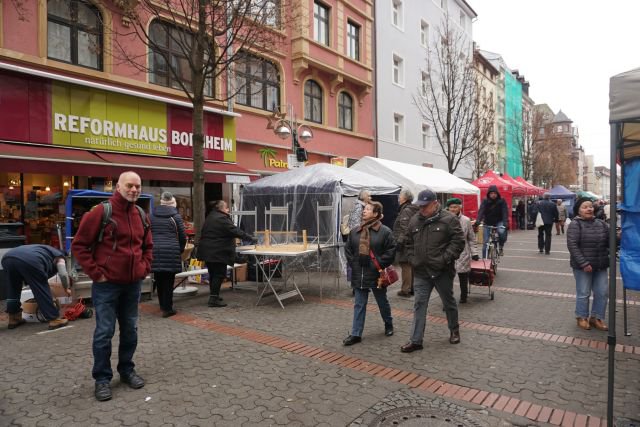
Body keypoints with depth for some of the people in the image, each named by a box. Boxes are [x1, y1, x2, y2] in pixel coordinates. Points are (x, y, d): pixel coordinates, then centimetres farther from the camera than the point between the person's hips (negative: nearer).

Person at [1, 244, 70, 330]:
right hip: (29, 261, -7)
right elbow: (63, 274, 11)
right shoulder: (58, 255, 26)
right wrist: (67, 289, 27)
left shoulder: (42, 249, 44)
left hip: (8, 257, 7)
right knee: (42, 291, 5)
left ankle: (14, 318, 34)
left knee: (13, 288, 28)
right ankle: (54, 319, 8)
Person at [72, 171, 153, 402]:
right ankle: (102, 378, 17)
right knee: (104, 332, 3)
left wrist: (145, 268, 8)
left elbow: (148, 246, 20)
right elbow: (79, 245, -9)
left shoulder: (141, 216, 7)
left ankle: (127, 370, 29)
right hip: (107, 284, -5)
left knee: (130, 330, 14)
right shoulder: (100, 212, -12)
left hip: (133, 284, 6)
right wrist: (95, 273, -12)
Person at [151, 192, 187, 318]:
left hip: (155, 251, 4)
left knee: (159, 279, 13)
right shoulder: (176, 216, -1)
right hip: (171, 251, -4)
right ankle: (167, 308, 6)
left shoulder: (152, 216, 10)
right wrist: (181, 250, 15)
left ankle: (162, 305, 26)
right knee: (169, 280, 2)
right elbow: (182, 236, 0)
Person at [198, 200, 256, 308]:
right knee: (219, 274, -3)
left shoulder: (210, 218, 16)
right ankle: (214, 299, -2)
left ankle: (213, 296, 24)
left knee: (213, 274, 16)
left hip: (207, 251, 10)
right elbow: (235, 231, -20)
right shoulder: (222, 219, -16)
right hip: (217, 252, -10)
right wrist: (251, 238, -13)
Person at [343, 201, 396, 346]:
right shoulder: (355, 232, 5)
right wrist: (353, 264, 1)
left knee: (382, 302, 16)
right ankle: (356, 334, 12)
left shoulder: (385, 231, -10)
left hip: (377, 274, -3)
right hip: (359, 275, 4)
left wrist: (379, 264, -15)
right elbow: (348, 249, 11)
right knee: (359, 305, 7)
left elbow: (391, 251, -12)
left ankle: (389, 325, 40)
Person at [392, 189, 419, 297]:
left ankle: (405, 289, 0)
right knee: (412, 266, 15)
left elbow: (405, 229, -21)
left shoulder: (406, 211, -15)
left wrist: (400, 241, -20)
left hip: (406, 243, -10)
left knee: (406, 266, -5)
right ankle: (412, 288, 24)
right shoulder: (413, 210, 15)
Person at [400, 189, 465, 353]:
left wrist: (445, 259, -17)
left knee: (449, 302, 15)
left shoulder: (449, 219, -9)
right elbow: (409, 243, 16)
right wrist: (412, 259, 5)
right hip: (421, 272, 4)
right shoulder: (414, 221, 7)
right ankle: (416, 340, 9)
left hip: (442, 271, -4)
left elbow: (458, 241, -11)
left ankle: (454, 330, 39)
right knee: (419, 305, 4)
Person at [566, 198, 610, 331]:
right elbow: (572, 245, -16)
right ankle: (582, 317, 24)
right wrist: (584, 263, -20)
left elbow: (609, 242, 10)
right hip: (582, 266, -5)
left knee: (603, 293, 10)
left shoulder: (601, 224, 7)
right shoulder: (575, 224, -10)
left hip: (601, 266, 5)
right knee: (583, 293, 5)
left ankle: (596, 318, 26)